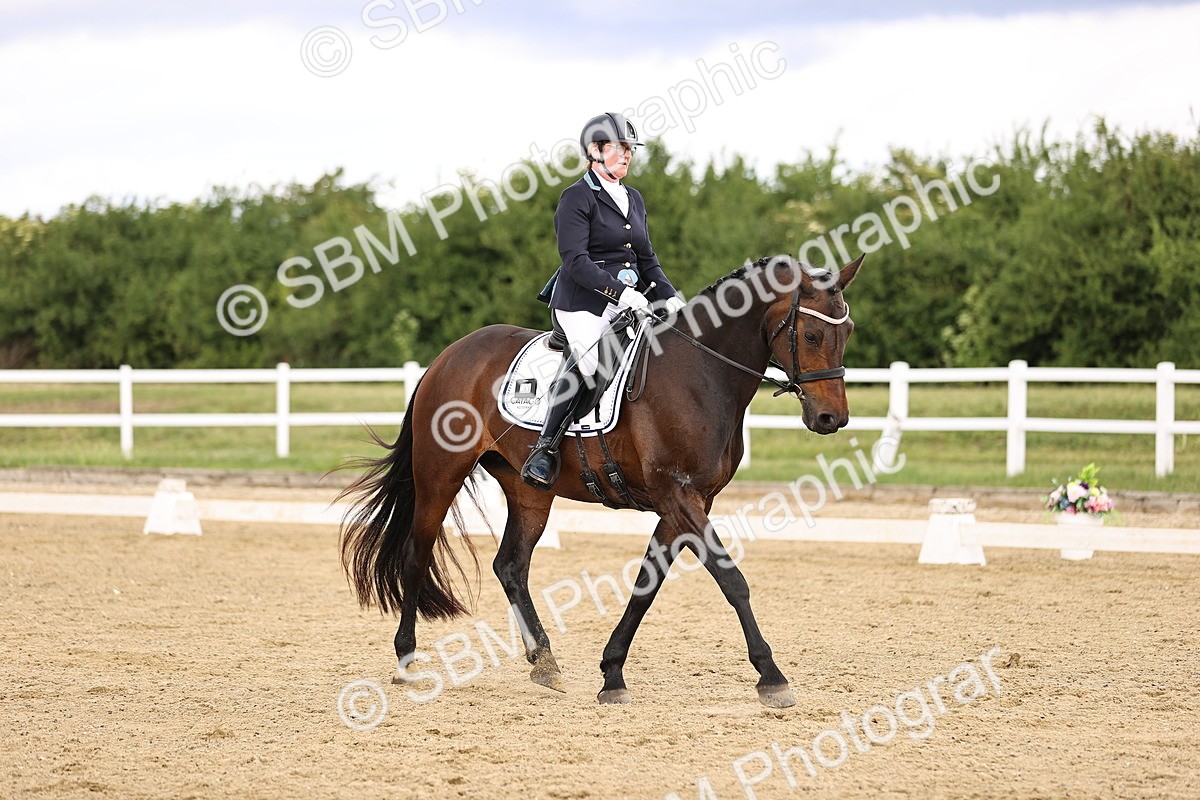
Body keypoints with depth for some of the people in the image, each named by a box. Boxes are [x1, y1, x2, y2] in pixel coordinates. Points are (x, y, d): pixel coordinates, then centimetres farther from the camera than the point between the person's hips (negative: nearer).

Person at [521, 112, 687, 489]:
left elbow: (647, 258, 22)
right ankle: (544, 450, -27)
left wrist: (667, 296, 4)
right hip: (584, 303, -8)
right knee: (586, 359, -32)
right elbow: (575, 261, -14)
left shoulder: (634, 199, 20)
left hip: (630, 300, 8)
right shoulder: (577, 198, -4)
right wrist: (619, 291, -24)